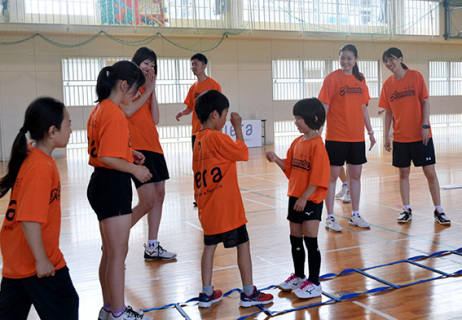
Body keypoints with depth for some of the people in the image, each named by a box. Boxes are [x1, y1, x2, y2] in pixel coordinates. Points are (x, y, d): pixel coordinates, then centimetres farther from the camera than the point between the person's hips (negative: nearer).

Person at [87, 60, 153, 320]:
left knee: (110, 251, 19)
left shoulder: (100, 109, 12)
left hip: (101, 183, 11)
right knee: (118, 253, 0)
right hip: (114, 185, -11)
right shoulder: (114, 113, -18)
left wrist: (128, 152, 10)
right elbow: (107, 157, -24)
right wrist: (134, 169, -13)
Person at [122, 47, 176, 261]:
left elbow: (155, 119, 9)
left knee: (159, 195, 7)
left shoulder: (146, 88, 19)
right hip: (137, 148, -8)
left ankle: (152, 247, 16)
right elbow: (128, 111, -18)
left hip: (153, 147, 8)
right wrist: (147, 92, -8)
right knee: (148, 201, -12)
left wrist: (152, 90, 3)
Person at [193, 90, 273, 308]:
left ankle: (207, 294, 23)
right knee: (243, 245, 5)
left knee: (209, 247, 15)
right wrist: (238, 128, -1)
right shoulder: (217, 137, -17)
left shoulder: (199, 140, 9)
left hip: (208, 208, 8)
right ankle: (249, 293, 15)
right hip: (226, 208, -8)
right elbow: (243, 152, -9)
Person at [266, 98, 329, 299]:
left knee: (310, 241, -1)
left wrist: (305, 198, -21)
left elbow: (318, 177, -20)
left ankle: (314, 283, 11)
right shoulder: (297, 142, 9)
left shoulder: (317, 144, -16)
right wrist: (276, 160, -3)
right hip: (295, 198, 8)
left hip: (311, 201, -8)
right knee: (295, 240, 16)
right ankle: (298, 276, 32)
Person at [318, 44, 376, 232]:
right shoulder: (332, 78, -5)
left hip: (357, 137, 5)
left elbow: (363, 108, 17)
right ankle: (330, 218, 9)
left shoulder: (360, 79, 10)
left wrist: (370, 131, 17)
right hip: (336, 137, -5)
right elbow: (324, 107, -8)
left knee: (355, 175, 10)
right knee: (332, 176, 0)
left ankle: (355, 215, 22)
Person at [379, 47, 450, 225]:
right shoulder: (388, 84, 5)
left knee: (430, 172, 0)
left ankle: (438, 210, 10)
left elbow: (425, 102, -4)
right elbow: (388, 112, 9)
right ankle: (406, 210, 17)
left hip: (421, 135, -3)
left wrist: (425, 126, -12)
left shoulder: (415, 76, -3)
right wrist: (386, 136, 5)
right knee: (403, 173, 6)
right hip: (400, 137, 3)